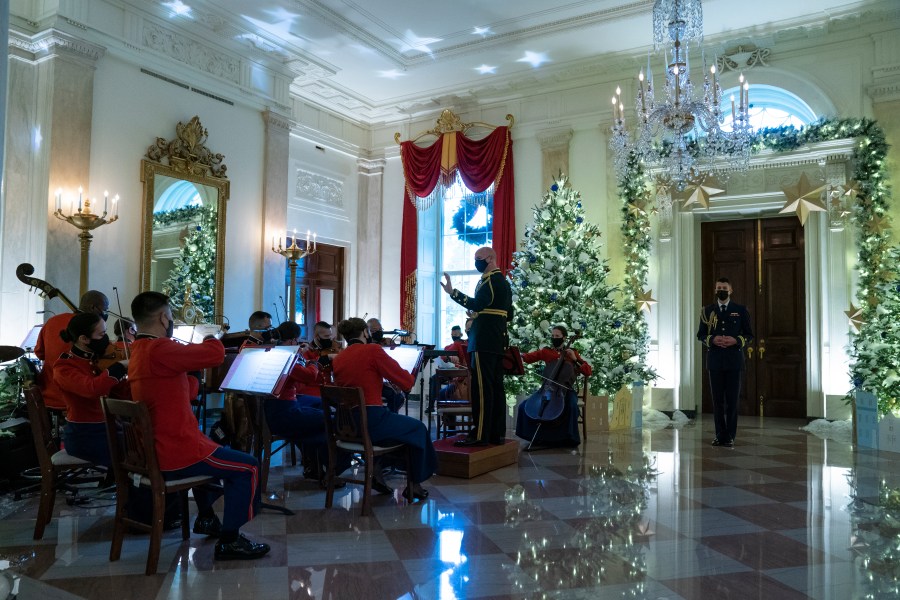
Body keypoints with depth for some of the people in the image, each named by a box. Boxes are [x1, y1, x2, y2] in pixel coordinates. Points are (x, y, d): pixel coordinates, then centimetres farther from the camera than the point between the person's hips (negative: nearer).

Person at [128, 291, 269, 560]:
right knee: (248, 467, -1)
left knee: (214, 451, 36)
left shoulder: (139, 352, 11)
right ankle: (230, 541, 4)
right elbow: (216, 354, -25)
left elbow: (186, 393, 15)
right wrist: (210, 338, -4)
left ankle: (206, 518, 40)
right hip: (176, 453, -10)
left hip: (155, 449, 11)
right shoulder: (159, 349, -23)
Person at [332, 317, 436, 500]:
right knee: (418, 428, 19)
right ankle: (414, 485, 25)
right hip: (371, 423, -6)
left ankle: (376, 472, 30)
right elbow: (407, 382, -8)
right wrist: (410, 375, 14)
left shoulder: (337, 359, 5)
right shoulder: (373, 350, -11)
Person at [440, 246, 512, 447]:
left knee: (481, 387, -9)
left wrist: (452, 292, -30)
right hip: (499, 340, 10)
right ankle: (497, 432, 13)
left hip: (484, 341, -10)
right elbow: (508, 313, 22)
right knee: (496, 386, 9)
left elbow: (477, 304, -26)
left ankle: (480, 435, -8)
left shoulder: (489, 280, -11)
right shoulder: (503, 281, 19)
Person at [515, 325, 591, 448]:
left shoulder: (572, 352, 5)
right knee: (524, 406, -15)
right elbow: (530, 357, -11)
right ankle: (536, 436, 5)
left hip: (566, 390, -2)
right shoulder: (546, 351, 7)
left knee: (572, 406, -35)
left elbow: (588, 372, -1)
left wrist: (575, 359, -12)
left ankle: (567, 438, -15)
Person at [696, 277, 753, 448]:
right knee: (717, 400, 3)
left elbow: (749, 335, 6)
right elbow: (700, 335, 8)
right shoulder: (707, 311, 8)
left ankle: (730, 436, 6)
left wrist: (736, 340, -13)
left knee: (732, 400, 0)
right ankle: (720, 435, 10)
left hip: (734, 361, -1)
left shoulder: (741, 311, 6)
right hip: (714, 361, 1)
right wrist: (712, 339, -12)